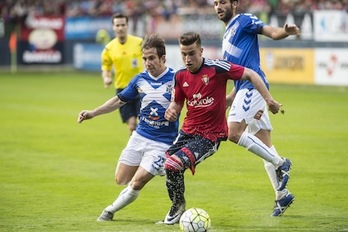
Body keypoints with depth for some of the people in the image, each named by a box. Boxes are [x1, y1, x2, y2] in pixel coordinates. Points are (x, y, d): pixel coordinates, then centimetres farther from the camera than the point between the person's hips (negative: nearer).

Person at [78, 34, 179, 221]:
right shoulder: (140, 79, 0)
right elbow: (120, 100, 14)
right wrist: (93, 113, 9)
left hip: (162, 142, -6)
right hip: (140, 136, 6)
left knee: (136, 183, -12)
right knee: (121, 180, 8)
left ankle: (111, 210, 13)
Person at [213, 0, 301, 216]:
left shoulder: (244, 20, 1)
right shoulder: (228, 34, 26)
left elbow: (271, 32, -14)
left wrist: (286, 31, -36)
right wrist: (228, 100, 29)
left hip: (252, 85, -10)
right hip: (244, 88, 10)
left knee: (234, 132, -20)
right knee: (263, 143, 9)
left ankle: (280, 164, -12)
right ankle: (282, 194, 11)